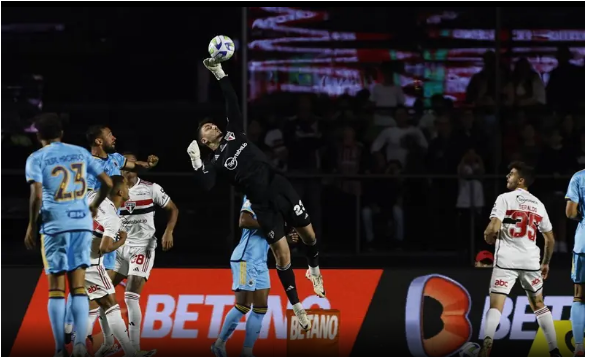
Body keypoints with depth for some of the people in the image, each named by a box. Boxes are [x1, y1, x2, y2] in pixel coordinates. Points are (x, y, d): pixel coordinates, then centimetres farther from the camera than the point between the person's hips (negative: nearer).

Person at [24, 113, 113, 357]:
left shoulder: (36, 159, 0)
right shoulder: (80, 153, 11)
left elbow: (36, 195, -12)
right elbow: (107, 183, 11)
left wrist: (32, 225, 0)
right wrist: (94, 206, 27)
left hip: (55, 225, -3)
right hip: (82, 223, 3)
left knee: (56, 288, 3)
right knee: (78, 286, 6)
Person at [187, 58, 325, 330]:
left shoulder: (234, 134, 13)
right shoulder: (215, 163, 3)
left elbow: (232, 102, 7)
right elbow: (206, 186, -16)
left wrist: (220, 75, -2)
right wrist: (195, 161, -21)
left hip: (281, 188, 3)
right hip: (263, 205, -3)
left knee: (308, 233, 9)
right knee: (282, 253, -6)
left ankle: (314, 270, 43)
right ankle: (297, 308, 6)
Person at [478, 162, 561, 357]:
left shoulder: (505, 198, -3)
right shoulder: (538, 205, 13)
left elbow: (492, 230, -14)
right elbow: (550, 239, 17)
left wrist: (488, 237, 8)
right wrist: (546, 263, 29)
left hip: (507, 260, -4)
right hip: (531, 261, 4)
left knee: (495, 305, -5)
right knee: (539, 305, 18)